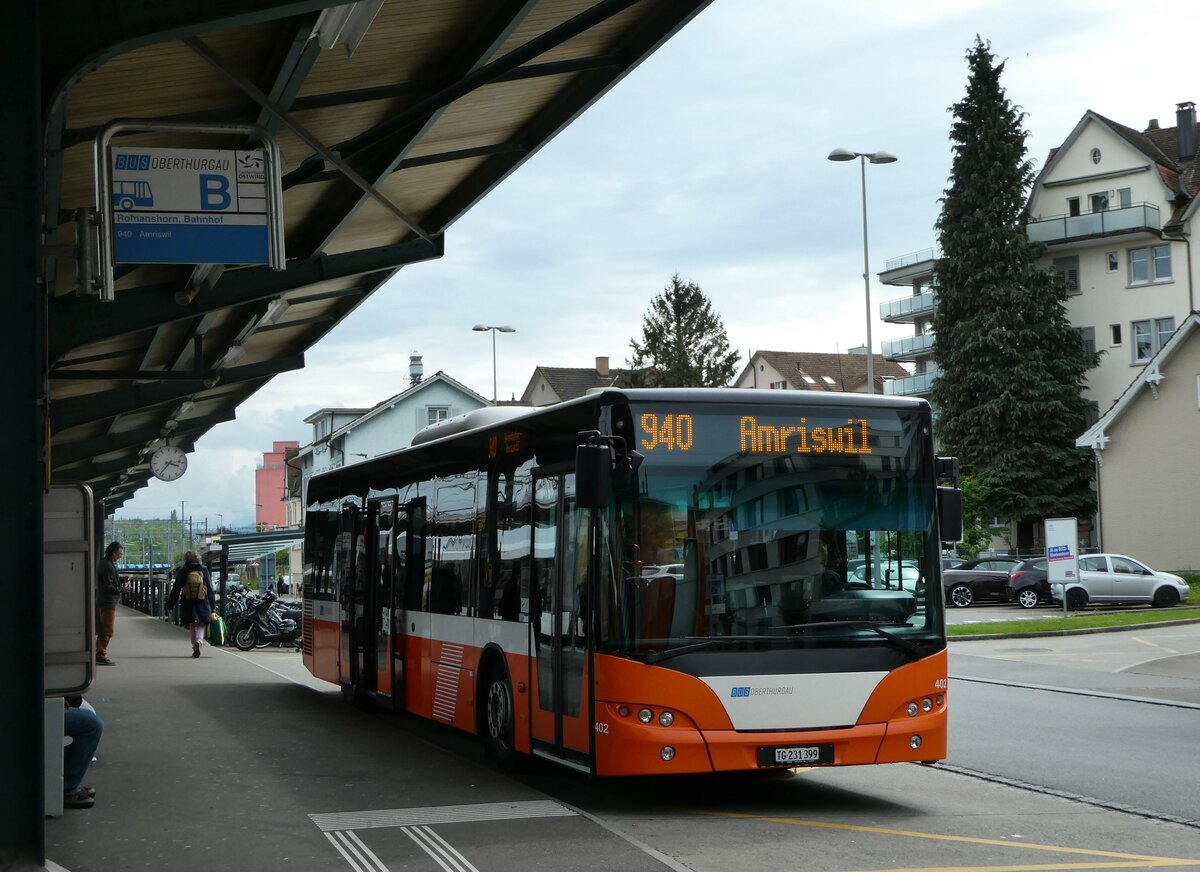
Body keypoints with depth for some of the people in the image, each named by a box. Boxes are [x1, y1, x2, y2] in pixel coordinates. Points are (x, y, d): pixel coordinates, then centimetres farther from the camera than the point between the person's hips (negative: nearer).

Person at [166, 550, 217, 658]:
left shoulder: (183, 571, 0)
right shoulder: (204, 570, 2)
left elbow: (176, 589, 1)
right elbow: (210, 589, 3)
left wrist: (170, 605, 7)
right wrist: (213, 607, 8)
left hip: (188, 604, 0)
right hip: (202, 604, 0)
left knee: (193, 627, 14)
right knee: (201, 626, 6)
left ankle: (195, 649, 13)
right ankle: (198, 641, -22)